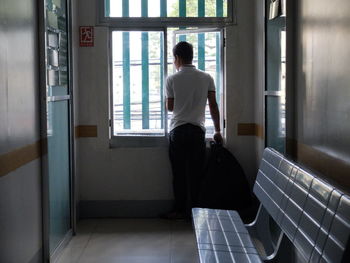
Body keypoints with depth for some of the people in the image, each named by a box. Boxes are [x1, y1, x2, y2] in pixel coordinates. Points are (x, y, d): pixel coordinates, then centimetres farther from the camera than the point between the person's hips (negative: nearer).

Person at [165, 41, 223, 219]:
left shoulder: (172, 79, -4)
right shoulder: (206, 78, 2)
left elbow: (170, 107, 4)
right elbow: (213, 106, 2)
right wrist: (218, 131, 8)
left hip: (178, 131, -2)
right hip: (198, 131, 2)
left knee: (179, 173, 6)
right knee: (196, 173, 7)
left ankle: (180, 210, 11)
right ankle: (194, 210, 11)